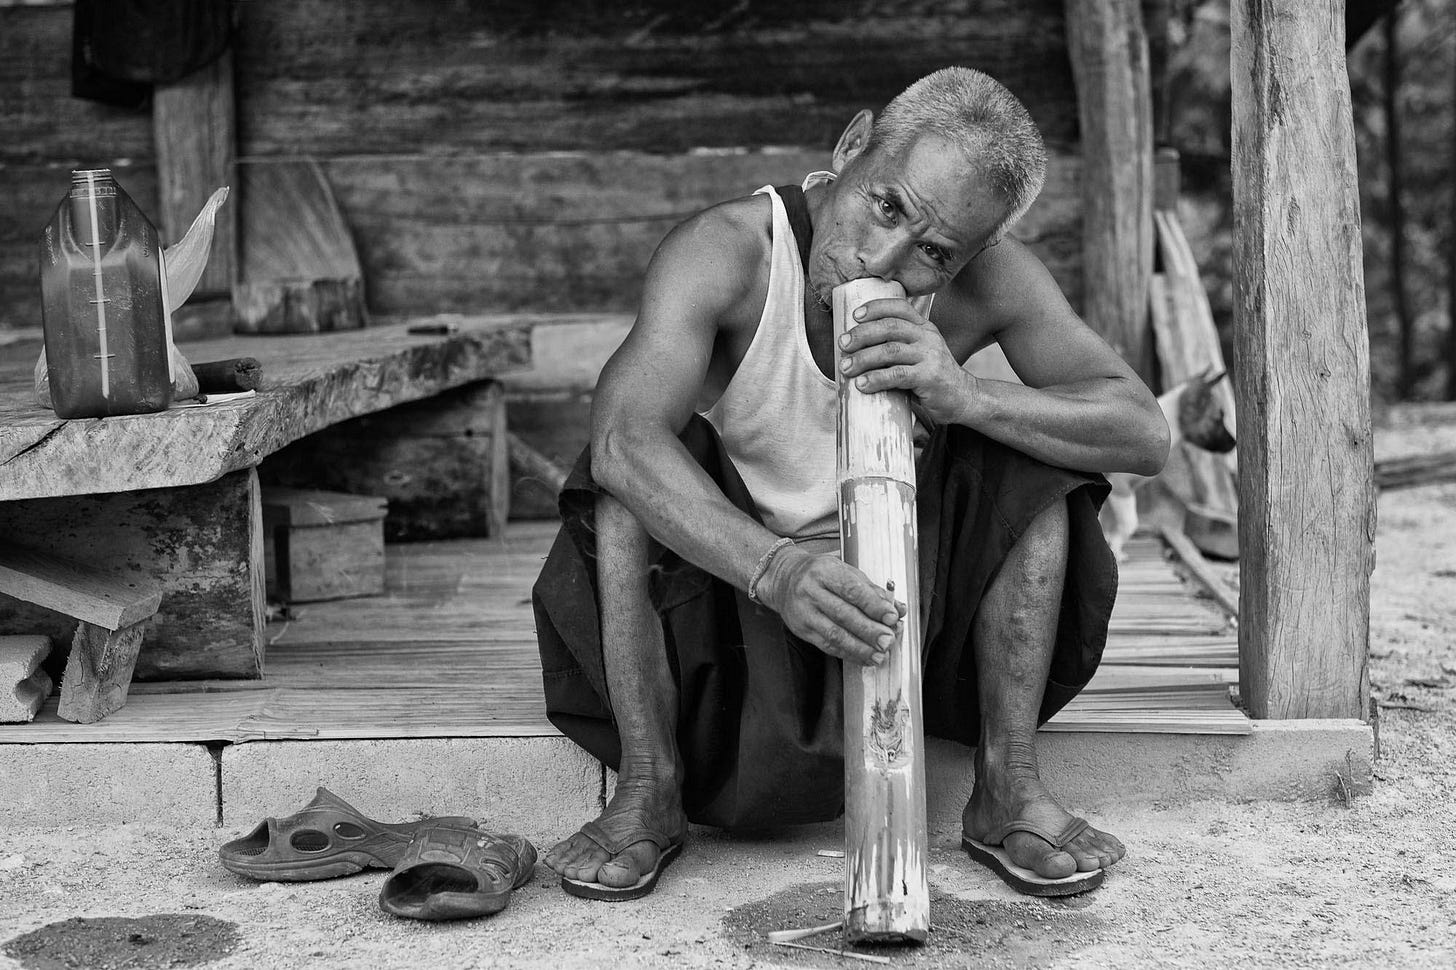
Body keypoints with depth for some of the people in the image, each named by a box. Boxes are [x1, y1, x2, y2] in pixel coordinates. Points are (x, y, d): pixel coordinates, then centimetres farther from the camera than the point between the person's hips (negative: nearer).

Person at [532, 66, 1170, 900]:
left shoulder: (991, 281, -16)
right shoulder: (726, 253, -25)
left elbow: (1146, 434, -21)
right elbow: (621, 441, -40)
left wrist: (966, 398, -37)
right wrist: (777, 570, -55)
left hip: (894, 601, 2)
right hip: (731, 592, -2)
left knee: (1031, 461, -18)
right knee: (635, 479, -29)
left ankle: (1010, 782, -12)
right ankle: (648, 788, -20)